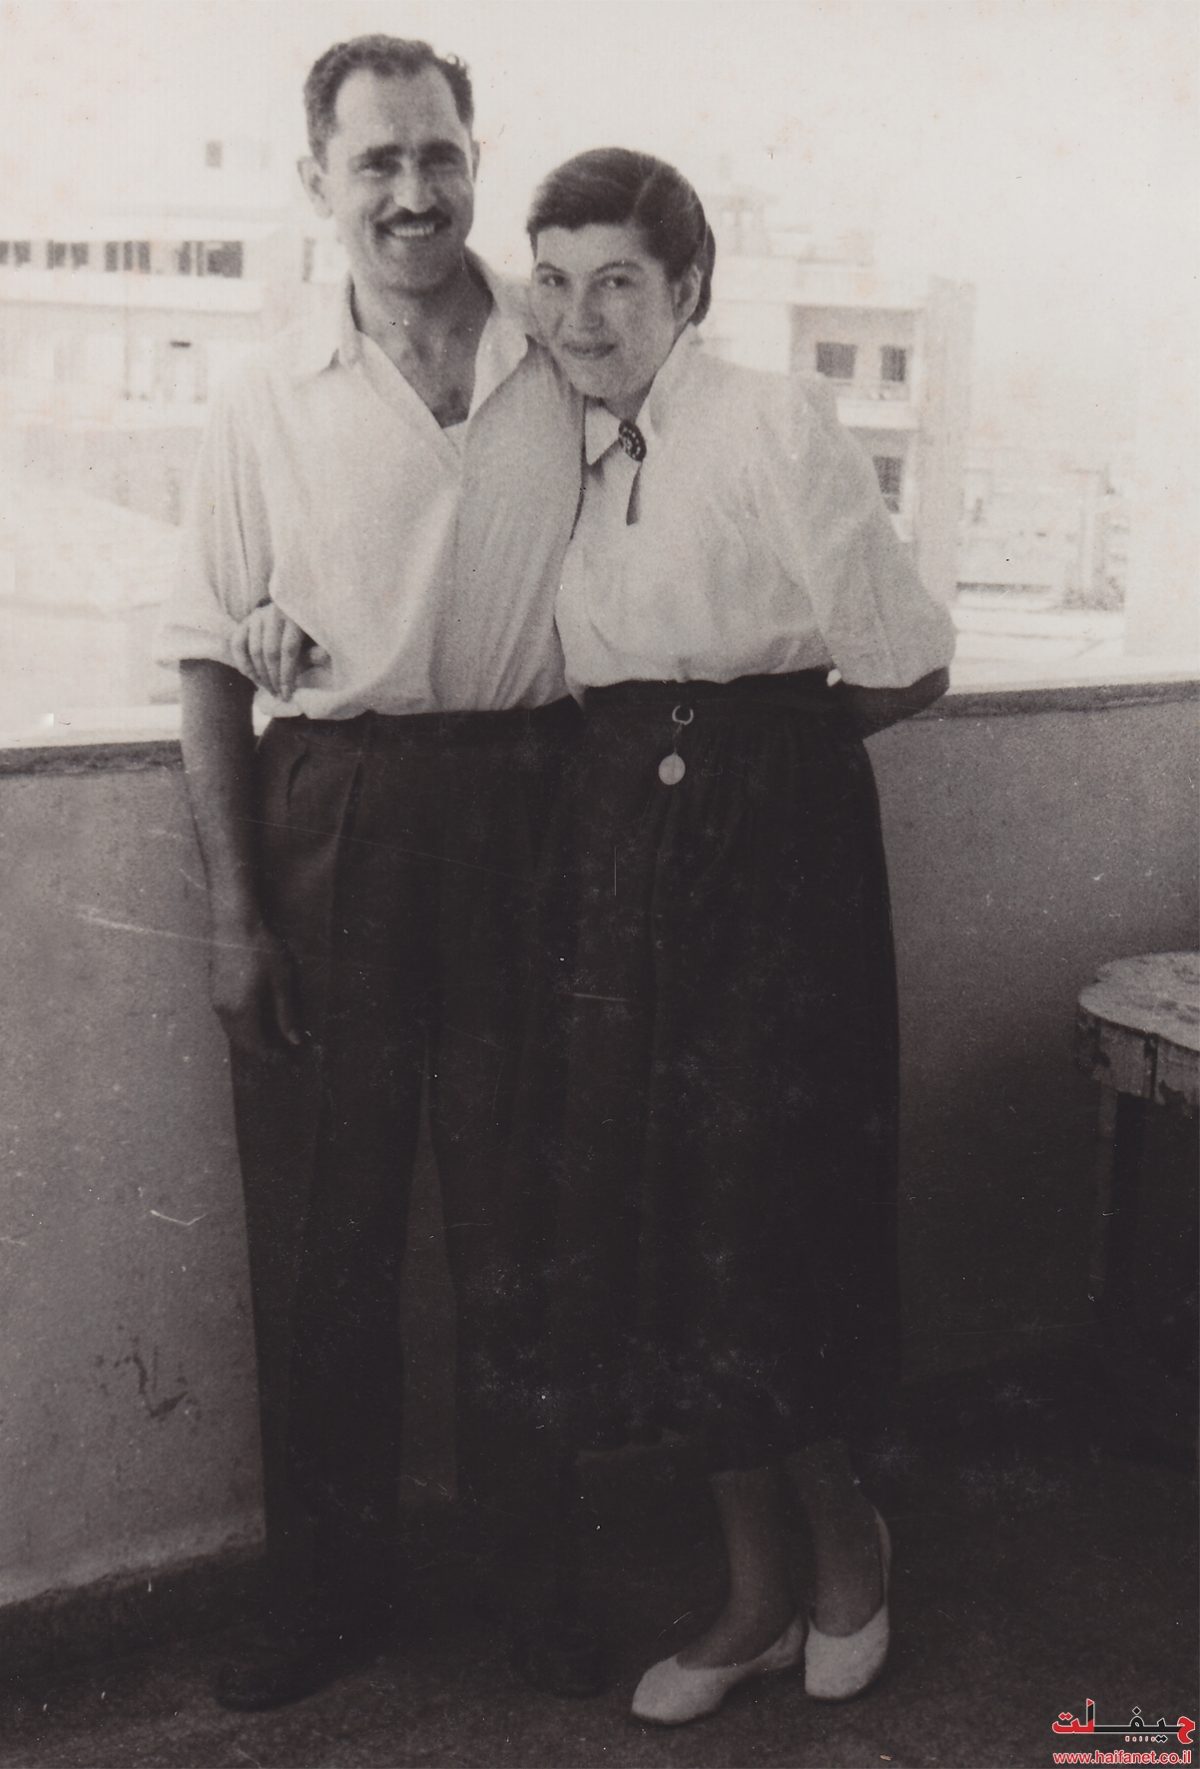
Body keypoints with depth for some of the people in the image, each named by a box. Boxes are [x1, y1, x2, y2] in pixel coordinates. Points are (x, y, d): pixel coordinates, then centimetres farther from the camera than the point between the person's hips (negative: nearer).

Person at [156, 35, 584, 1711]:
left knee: (519, 1198, 9)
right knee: (321, 1213, 7)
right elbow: (217, 657, 3)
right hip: (329, 815, 0)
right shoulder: (270, 398, 2)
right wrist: (235, 905, -2)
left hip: (522, 803, 0)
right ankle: (329, 1580, 25)